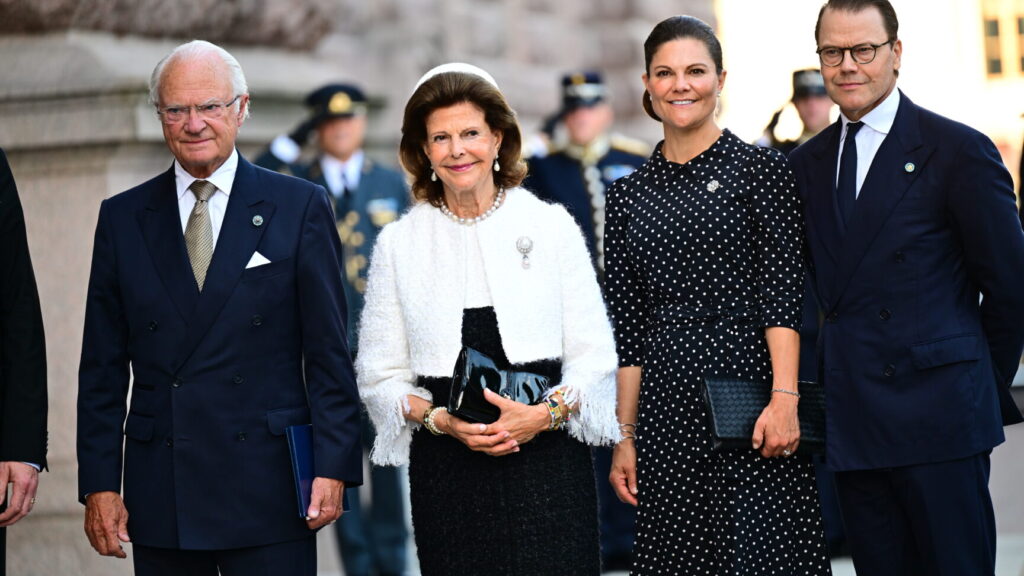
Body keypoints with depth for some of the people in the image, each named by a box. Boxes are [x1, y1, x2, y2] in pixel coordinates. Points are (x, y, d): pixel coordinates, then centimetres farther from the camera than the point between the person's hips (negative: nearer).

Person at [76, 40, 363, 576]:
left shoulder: (301, 207, 3)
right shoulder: (122, 218, 10)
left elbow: (329, 351, 1)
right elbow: (103, 366, 9)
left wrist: (332, 466, -6)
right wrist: (98, 484, 2)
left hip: (267, 490, -2)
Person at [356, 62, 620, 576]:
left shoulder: (551, 226, 6)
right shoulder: (399, 243, 7)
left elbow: (594, 359, 5)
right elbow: (379, 376, 7)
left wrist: (545, 414, -12)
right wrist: (441, 420, -10)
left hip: (547, 457, -1)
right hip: (446, 471, 1)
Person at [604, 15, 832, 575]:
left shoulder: (761, 168, 2)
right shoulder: (628, 193, 12)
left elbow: (783, 292, -6)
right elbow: (626, 328, 11)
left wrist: (784, 398, -17)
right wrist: (623, 438, 7)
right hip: (666, 411, 4)